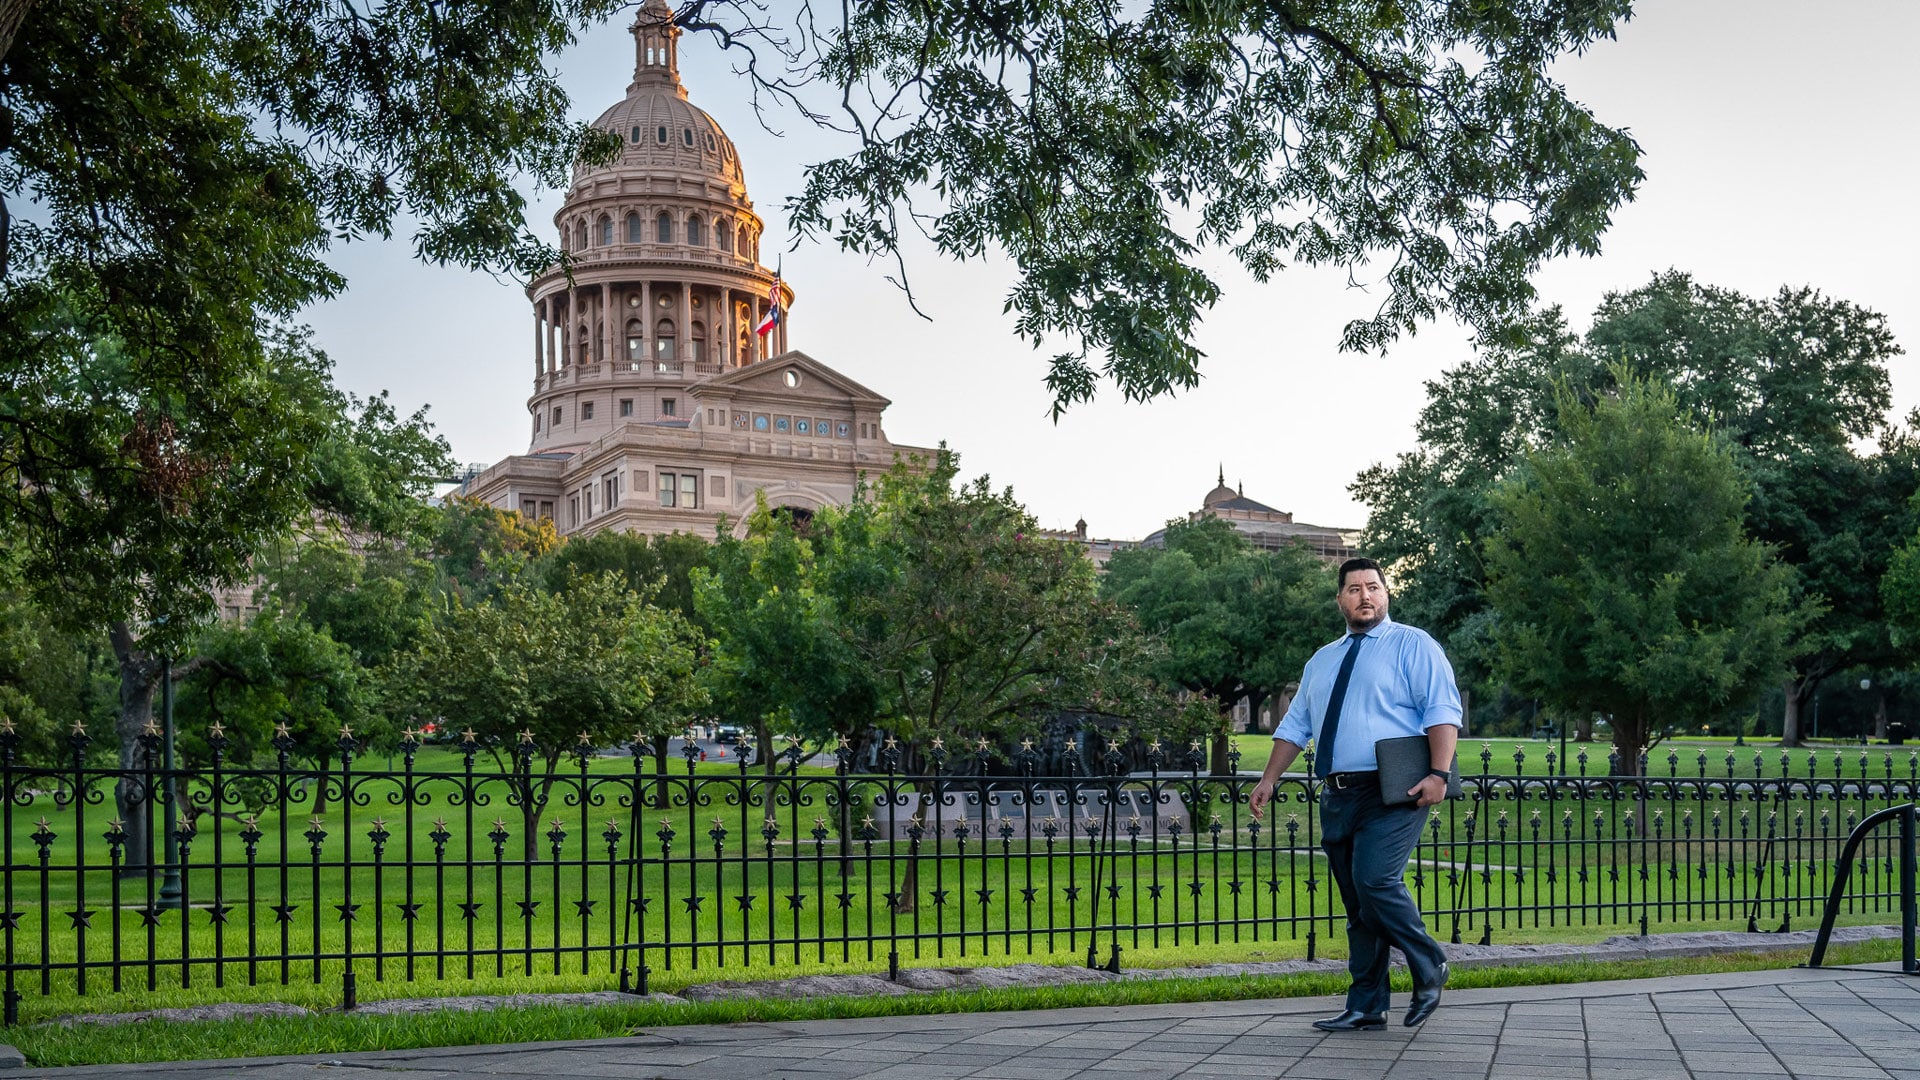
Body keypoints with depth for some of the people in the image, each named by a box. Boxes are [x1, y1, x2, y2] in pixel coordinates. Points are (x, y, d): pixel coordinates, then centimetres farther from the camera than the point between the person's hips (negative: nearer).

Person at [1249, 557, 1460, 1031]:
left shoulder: (1412, 645, 2)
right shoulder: (1322, 662, 21)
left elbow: (1442, 710, -8)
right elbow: (1295, 725, 23)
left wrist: (1438, 773, -20)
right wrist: (1269, 780, 13)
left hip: (1394, 794, -6)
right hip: (1338, 797, 6)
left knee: (1375, 880, -22)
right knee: (1359, 907, 8)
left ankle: (1429, 969, -1)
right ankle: (1366, 1009, 12)